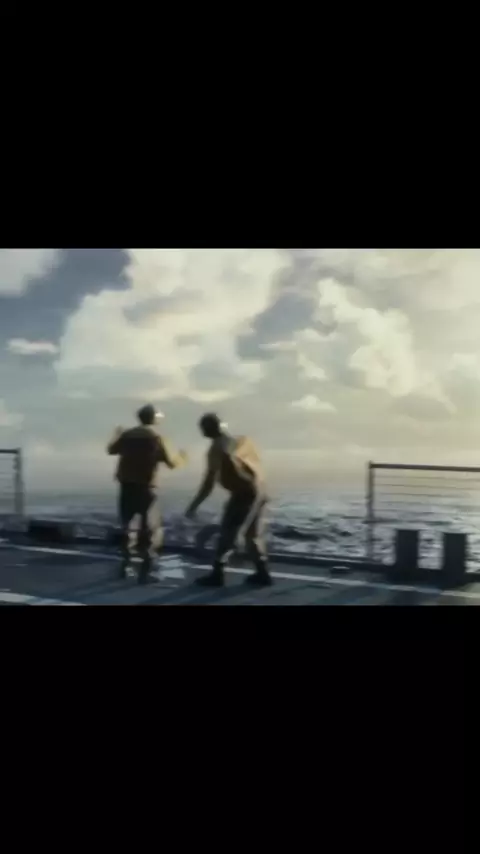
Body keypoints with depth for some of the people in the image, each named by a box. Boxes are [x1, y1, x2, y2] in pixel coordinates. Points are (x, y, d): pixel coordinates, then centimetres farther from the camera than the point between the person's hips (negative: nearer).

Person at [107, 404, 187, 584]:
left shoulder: (127, 435, 4)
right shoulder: (156, 438, -8)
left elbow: (111, 450, 20)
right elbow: (171, 462, -9)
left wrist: (117, 435, 38)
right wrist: (181, 457, 13)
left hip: (126, 487, 5)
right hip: (145, 488, -5)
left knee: (125, 525, 21)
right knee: (152, 529, 2)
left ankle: (125, 564, 28)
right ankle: (145, 569, -6)